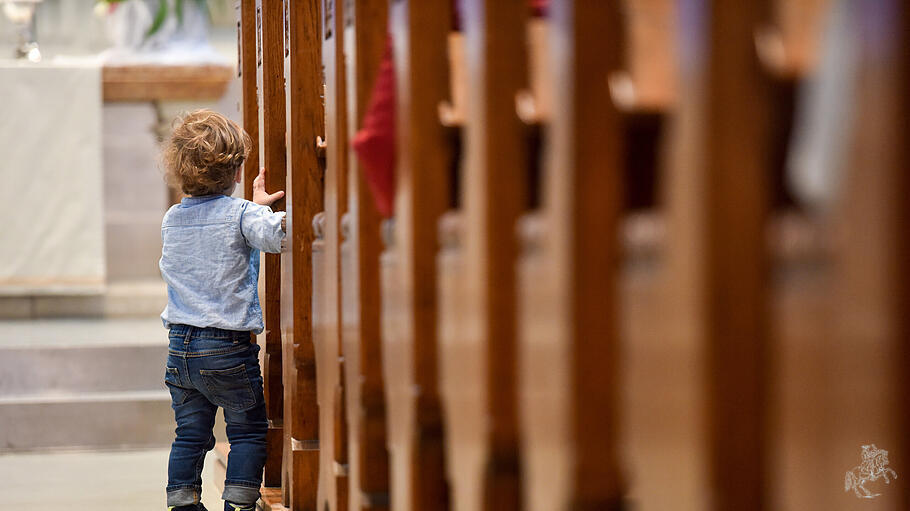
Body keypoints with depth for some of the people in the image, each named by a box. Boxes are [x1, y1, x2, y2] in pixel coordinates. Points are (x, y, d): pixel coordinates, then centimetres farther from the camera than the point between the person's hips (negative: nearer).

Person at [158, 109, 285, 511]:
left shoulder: (172, 219, 8)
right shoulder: (242, 216, -10)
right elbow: (278, 236, -28)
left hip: (180, 346, 5)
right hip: (228, 346, -5)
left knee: (190, 434, 12)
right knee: (248, 432, 6)